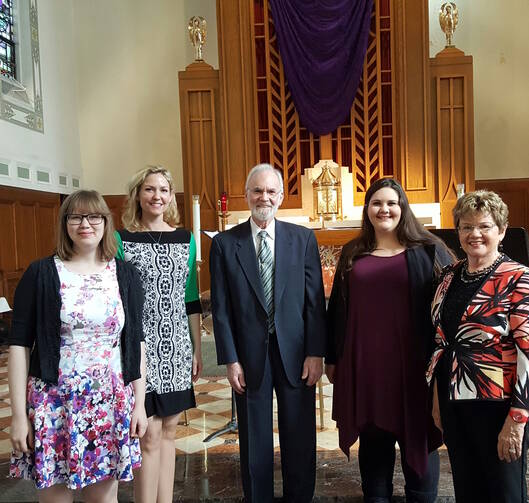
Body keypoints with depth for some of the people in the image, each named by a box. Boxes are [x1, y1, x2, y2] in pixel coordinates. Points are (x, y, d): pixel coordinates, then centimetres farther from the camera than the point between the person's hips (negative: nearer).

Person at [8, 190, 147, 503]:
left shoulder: (126, 276, 4)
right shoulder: (41, 274, -3)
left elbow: (136, 342, 5)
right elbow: (19, 345, -3)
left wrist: (139, 403, 3)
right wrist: (19, 415, -5)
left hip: (111, 403, 2)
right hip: (54, 403, -2)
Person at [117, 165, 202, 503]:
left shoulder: (185, 238, 8)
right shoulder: (122, 239, -2)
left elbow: (191, 299, 11)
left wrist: (197, 348, 9)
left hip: (177, 347, 4)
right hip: (141, 346, -3)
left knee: (169, 430, 12)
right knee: (149, 435, -1)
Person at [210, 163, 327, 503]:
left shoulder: (303, 238, 1)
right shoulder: (225, 243, 0)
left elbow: (315, 300, 0)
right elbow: (221, 308, -1)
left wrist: (315, 353, -5)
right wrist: (230, 360, -5)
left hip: (296, 353, 1)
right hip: (249, 355, 0)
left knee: (301, 438, 13)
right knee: (254, 440, 14)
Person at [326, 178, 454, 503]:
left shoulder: (428, 251, 0)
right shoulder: (353, 254, 8)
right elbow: (337, 309, 11)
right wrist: (332, 358, 10)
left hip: (413, 365, -2)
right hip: (363, 364, 3)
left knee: (416, 436, 10)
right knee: (372, 436, 14)